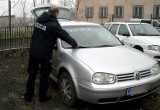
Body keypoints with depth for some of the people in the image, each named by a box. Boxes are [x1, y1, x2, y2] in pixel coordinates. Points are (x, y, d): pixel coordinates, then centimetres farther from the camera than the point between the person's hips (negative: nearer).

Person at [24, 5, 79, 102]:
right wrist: (74, 44, 2)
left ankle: (28, 96, 22)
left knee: (32, 75, 14)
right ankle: (43, 97, 21)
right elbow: (64, 35, -10)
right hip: (44, 54, -6)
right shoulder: (53, 24, -14)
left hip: (33, 51, 6)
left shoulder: (39, 19, 6)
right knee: (44, 76, 9)